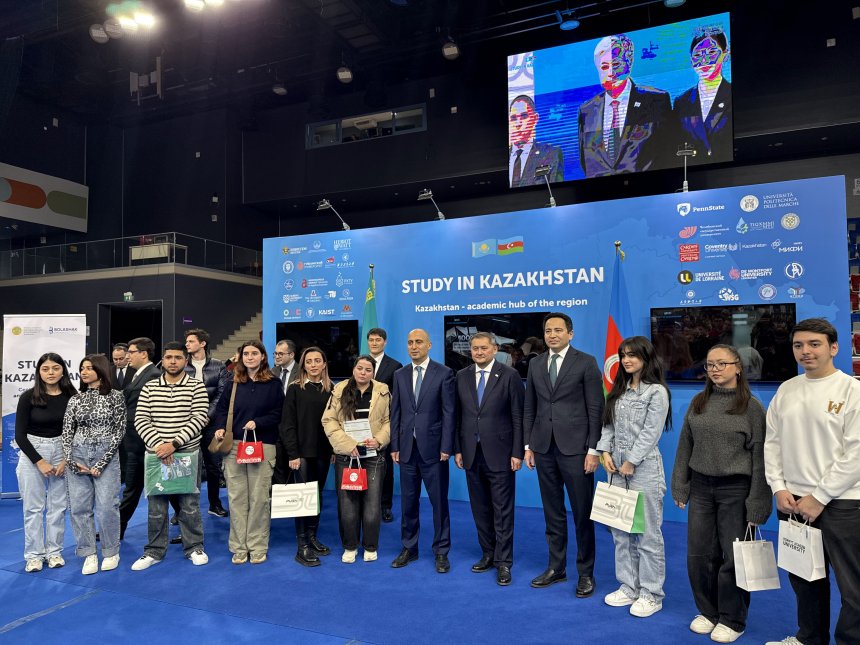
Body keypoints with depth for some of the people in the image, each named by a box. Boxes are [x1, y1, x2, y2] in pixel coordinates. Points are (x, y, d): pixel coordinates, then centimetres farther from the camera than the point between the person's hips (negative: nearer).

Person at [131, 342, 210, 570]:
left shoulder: (197, 386, -2)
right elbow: (141, 419, -1)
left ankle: (194, 547, 22)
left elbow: (199, 418, -10)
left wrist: (174, 443, -18)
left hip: (187, 452, -2)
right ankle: (154, 550, 25)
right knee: (156, 504, 10)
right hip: (156, 452, 2)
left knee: (189, 503, 6)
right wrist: (158, 444, -14)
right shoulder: (149, 387, 5)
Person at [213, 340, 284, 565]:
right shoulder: (233, 384, 12)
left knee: (259, 498, 1)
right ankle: (239, 547, 15)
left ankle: (258, 547, 13)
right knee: (236, 498, 5)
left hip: (262, 446, -2)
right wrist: (220, 427, -4)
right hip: (234, 445, 3)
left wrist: (257, 423, -14)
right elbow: (221, 409, 13)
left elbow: (278, 414, -1)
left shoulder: (273, 384, 3)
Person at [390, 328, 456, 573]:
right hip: (407, 448, 4)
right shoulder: (400, 374, 8)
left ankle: (441, 552, 20)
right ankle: (408, 548, 27)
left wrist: (446, 447, -11)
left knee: (439, 502, 5)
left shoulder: (444, 373, -4)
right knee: (408, 501, 12)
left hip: (433, 447, -3)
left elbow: (449, 413, -6)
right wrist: (395, 446, 4)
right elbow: (395, 413, 9)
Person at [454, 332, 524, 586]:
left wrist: (517, 453, -9)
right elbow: (458, 415, 8)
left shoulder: (509, 375, -5)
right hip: (471, 453, 4)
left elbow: (518, 416, -6)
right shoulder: (462, 376, 7)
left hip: (499, 453, -4)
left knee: (502, 510, 3)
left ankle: (503, 561, 14)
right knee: (480, 508, 14)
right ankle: (488, 554, 28)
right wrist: (457, 449, 4)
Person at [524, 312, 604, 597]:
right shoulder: (535, 364, 9)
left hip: (575, 448, -4)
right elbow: (529, 408, 11)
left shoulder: (586, 362, -4)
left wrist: (593, 449, -10)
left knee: (582, 512, 5)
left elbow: (595, 409, -6)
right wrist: (528, 445, 8)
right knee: (552, 512, 13)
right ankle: (556, 567, 26)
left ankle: (586, 573, 20)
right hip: (544, 448, 4)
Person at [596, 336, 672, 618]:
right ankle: (629, 587, 25)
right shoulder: (619, 389, 12)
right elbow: (608, 424, 12)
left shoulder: (657, 392, -8)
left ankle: (651, 594, 14)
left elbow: (651, 432, -13)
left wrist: (631, 461, -14)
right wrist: (606, 452, -1)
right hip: (617, 467, 7)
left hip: (644, 468, -7)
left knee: (648, 533, 1)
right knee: (620, 530, 12)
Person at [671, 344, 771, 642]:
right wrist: (680, 486, 7)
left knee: (734, 556, 6)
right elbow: (685, 446, 9)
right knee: (699, 554, 9)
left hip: (735, 489, -4)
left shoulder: (751, 406, -7)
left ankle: (732, 620, 26)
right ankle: (708, 611, 30)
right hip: (701, 486, 4)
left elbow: (759, 456, -7)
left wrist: (757, 503, -9)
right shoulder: (698, 402, 5)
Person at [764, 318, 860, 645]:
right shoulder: (786, 390, 7)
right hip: (792, 502, 5)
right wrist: (779, 488, -1)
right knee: (803, 578, 19)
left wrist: (819, 497, -14)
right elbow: (771, 442, 9)